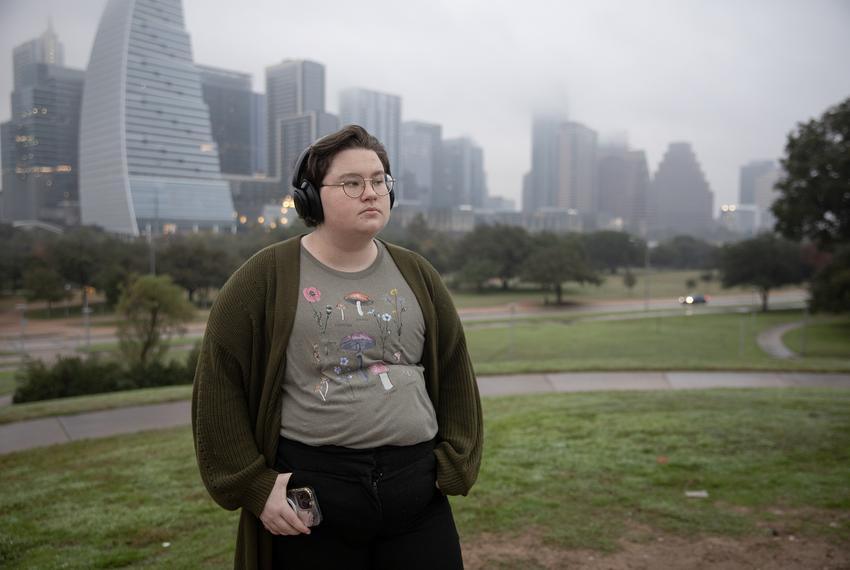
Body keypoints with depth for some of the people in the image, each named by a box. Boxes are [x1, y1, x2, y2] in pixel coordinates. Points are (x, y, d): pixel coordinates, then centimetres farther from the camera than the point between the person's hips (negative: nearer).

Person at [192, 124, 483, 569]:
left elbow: (453, 372, 12)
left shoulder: (416, 274, 8)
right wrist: (254, 486, -6)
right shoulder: (266, 278, -4)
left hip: (417, 491, 3)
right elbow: (219, 386, -3)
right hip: (309, 491, -3)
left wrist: (455, 464, 5)